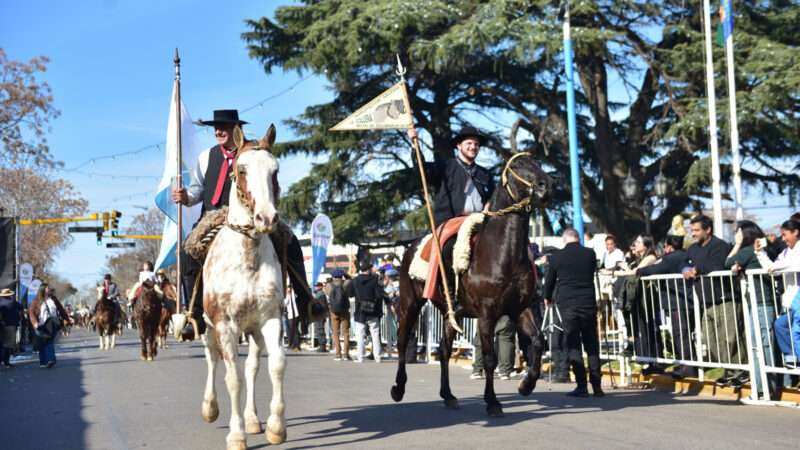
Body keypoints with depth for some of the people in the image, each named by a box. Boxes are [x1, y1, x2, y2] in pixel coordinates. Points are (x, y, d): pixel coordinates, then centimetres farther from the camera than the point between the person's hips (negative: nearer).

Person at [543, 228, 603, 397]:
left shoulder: (556, 256, -2)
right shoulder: (590, 254, 2)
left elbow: (549, 280, 11)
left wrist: (547, 298, 31)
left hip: (567, 305, -2)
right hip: (588, 304, 2)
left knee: (573, 345, 2)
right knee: (592, 345, 9)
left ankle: (582, 386, -2)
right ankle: (597, 385, 8)